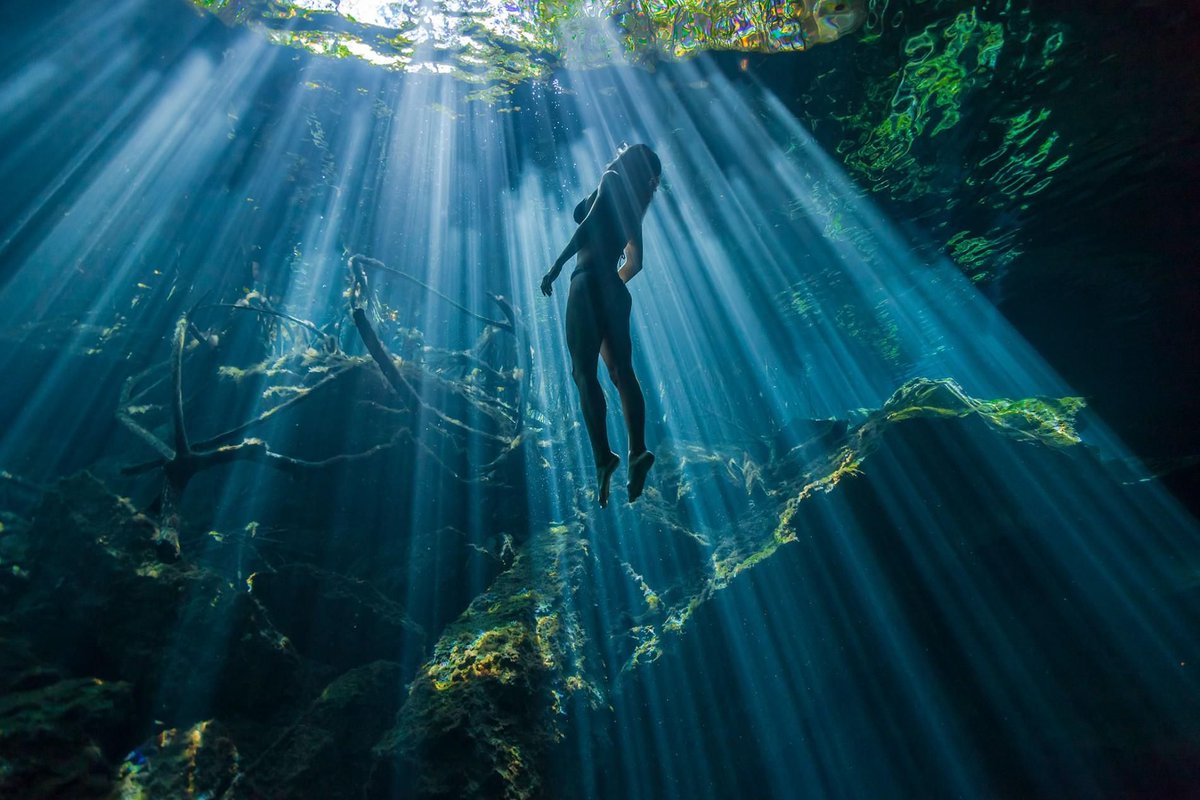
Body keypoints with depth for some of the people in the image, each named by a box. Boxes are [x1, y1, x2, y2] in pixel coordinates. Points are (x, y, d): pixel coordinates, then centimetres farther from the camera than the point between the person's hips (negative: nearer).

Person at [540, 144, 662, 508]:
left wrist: (555, 266, -12)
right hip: (615, 291, 8)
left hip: (590, 284, -8)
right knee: (621, 371, 1)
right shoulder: (632, 206, 25)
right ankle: (637, 451, -7)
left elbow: (587, 224, -11)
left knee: (583, 371, -13)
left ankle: (603, 456, -20)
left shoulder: (613, 180, 4)